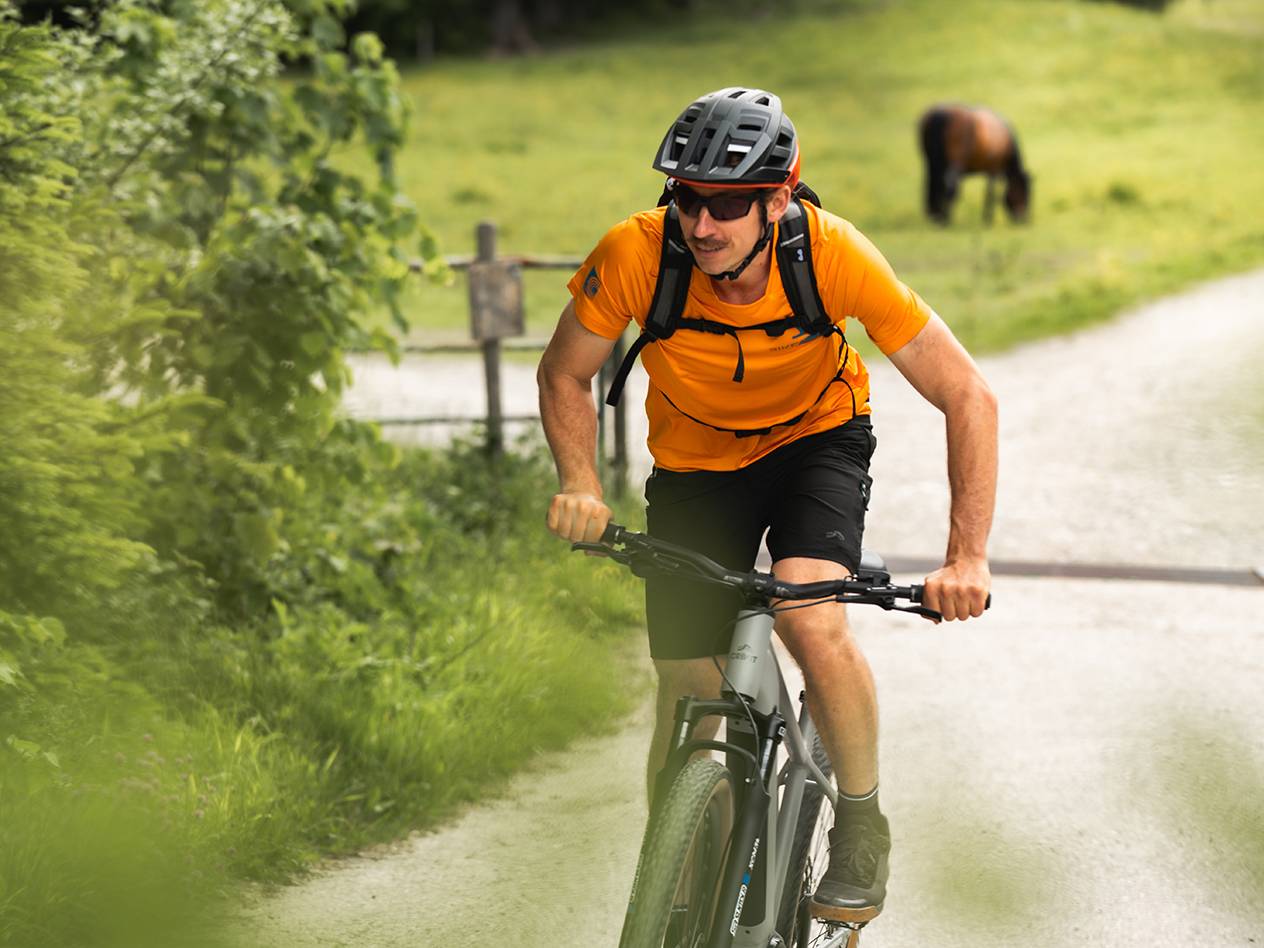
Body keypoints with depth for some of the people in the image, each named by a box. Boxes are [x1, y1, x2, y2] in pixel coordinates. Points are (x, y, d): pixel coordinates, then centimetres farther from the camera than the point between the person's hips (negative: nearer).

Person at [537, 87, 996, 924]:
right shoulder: (636, 256, -29)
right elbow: (565, 378, -8)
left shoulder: (832, 254, -32)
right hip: (695, 462, 2)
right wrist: (582, 488, -24)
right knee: (688, 695, 0)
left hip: (816, 438, -2)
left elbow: (969, 397, -26)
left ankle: (862, 821, -3)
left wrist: (967, 558, -34)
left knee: (813, 625, -28)